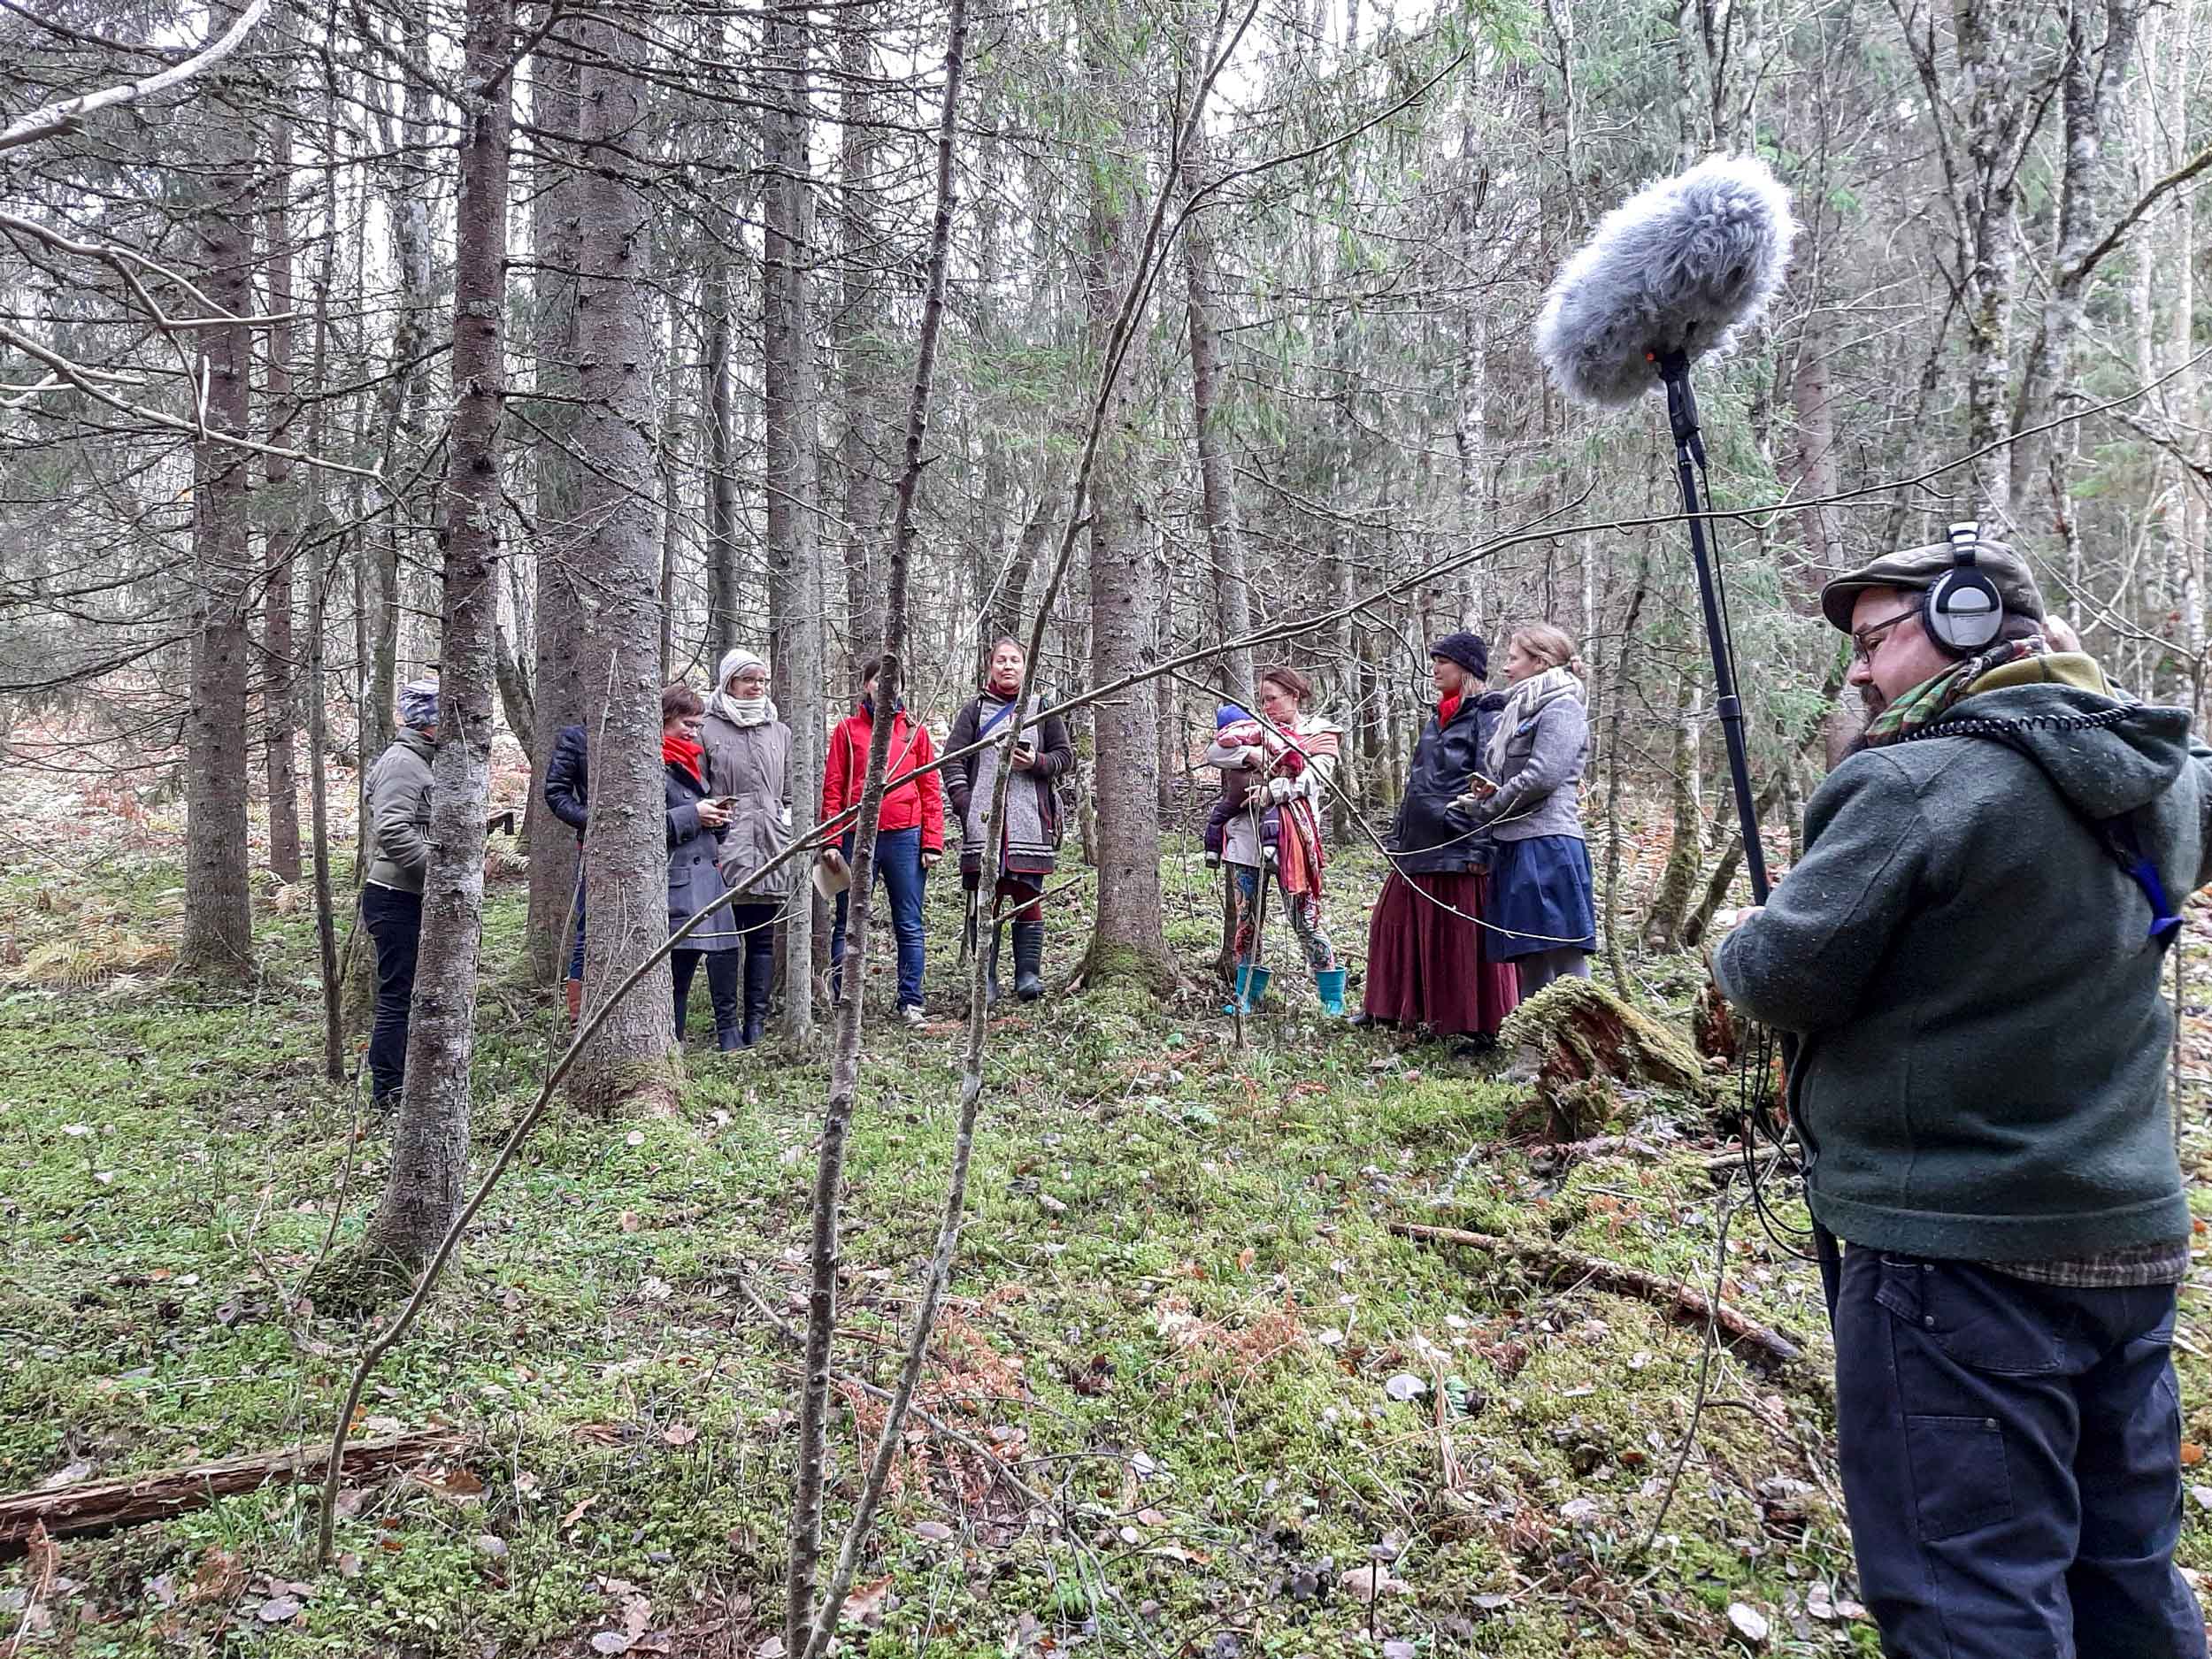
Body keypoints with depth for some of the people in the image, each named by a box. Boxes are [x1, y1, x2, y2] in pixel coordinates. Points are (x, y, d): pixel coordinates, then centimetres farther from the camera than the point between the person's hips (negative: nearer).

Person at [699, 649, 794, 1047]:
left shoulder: (780, 732, 16)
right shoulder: (707, 731, 2)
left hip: (771, 849, 4)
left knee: (763, 937, 5)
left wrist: (788, 828, 14)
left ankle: (756, 1021, 11)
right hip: (726, 846, -4)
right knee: (724, 935, -3)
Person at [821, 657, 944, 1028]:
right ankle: (841, 1001, 12)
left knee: (909, 925, 4)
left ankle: (911, 1001, 11)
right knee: (849, 923, 5)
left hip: (905, 837, 1)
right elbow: (833, 788, 3)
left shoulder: (914, 731, 9)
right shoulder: (847, 730, 6)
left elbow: (931, 789, 7)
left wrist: (932, 842, -1)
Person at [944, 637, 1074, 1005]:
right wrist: (965, 803, -7)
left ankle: (1028, 974, 7)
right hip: (983, 822, 0)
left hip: (1030, 821, 0)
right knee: (986, 898, 0)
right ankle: (986, 979, 5)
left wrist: (1037, 763, -7)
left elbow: (1066, 756, 13)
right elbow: (953, 758, 6)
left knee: (1028, 897, 1)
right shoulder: (975, 710, 11)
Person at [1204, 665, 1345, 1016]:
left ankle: (1333, 1000, 6)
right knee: (1247, 917, 7)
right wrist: (1250, 754, -10)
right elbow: (1214, 751, 5)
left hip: (1291, 836, -4)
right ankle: (1246, 997, 16)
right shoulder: (1261, 728, 16)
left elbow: (1314, 778, -9)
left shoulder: (1322, 733, 7)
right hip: (1249, 832, 4)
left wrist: (1272, 792, -19)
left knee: (1305, 919, -5)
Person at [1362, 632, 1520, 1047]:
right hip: (1420, 846, 9)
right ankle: (1389, 1008, 27)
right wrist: (1397, 837, 20)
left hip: (1459, 850, -9)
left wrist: (1477, 847, -22)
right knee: (1398, 923, 14)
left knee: (1462, 938, -4)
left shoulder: (1487, 716, -8)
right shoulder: (1438, 718, 19)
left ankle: (1483, 1027, 6)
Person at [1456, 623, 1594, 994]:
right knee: (1530, 966, 10)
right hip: (1515, 848, 9)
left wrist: (1485, 806, -6)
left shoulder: (1562, 708, -5)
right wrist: (1488, 793, 1)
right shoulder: (1520, 710, 22)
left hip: (1548, 845, -9)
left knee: (1566, 963, -11)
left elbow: (1542, 776, -17)